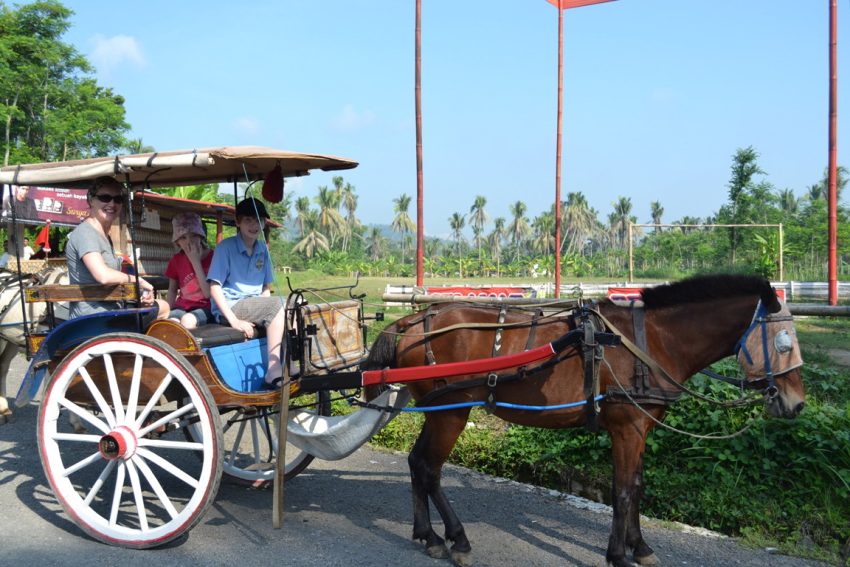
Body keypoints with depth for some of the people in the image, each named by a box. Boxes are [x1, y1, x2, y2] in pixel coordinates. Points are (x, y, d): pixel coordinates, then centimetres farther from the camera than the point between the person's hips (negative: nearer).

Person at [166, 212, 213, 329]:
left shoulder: (213, 257, -6)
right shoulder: (176, 260, 6)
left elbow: (209, 293, -13)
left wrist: (196, 262, -15)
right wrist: (169, 312, 4)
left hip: (205, 308, -3)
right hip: (182, 306, 3)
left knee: (188, 320, -36)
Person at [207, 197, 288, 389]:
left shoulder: (263, 249, 10)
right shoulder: (226, 247, -7)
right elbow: (214, 287, -12)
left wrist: (267, 313, -7)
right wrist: (234, 321, -21)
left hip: (254, 306, 6)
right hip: (228, 307, -6)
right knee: (278, 304, -25)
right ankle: (273, 368, -24)